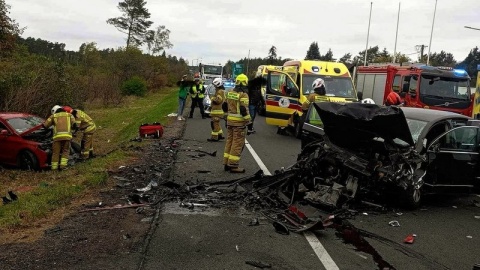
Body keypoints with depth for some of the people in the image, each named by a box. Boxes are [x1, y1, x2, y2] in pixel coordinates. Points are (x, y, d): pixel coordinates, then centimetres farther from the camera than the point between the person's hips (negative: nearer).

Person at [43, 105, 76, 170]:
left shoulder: (53, 116, 22)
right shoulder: (69, 115, 24)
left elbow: (45, 125, 20)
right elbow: (74, 124, 10)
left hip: (57, 136, 0)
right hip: (67, 136, 0)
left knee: (56, 152, 8)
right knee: (65, 151, 13)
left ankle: (54, 168, 9)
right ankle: (63, 165, -1)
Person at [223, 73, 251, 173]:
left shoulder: (230, 93, 10)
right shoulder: (243, 95, -15)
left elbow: (225, 106, 17)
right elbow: (244, 110, -20)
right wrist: (248, 122, -13)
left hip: (230, 121, 8)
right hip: (239, 122, -8)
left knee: (229, 141, 14)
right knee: (237, 143, -3)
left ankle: (227, 163, 18)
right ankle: (233, 165, -2)